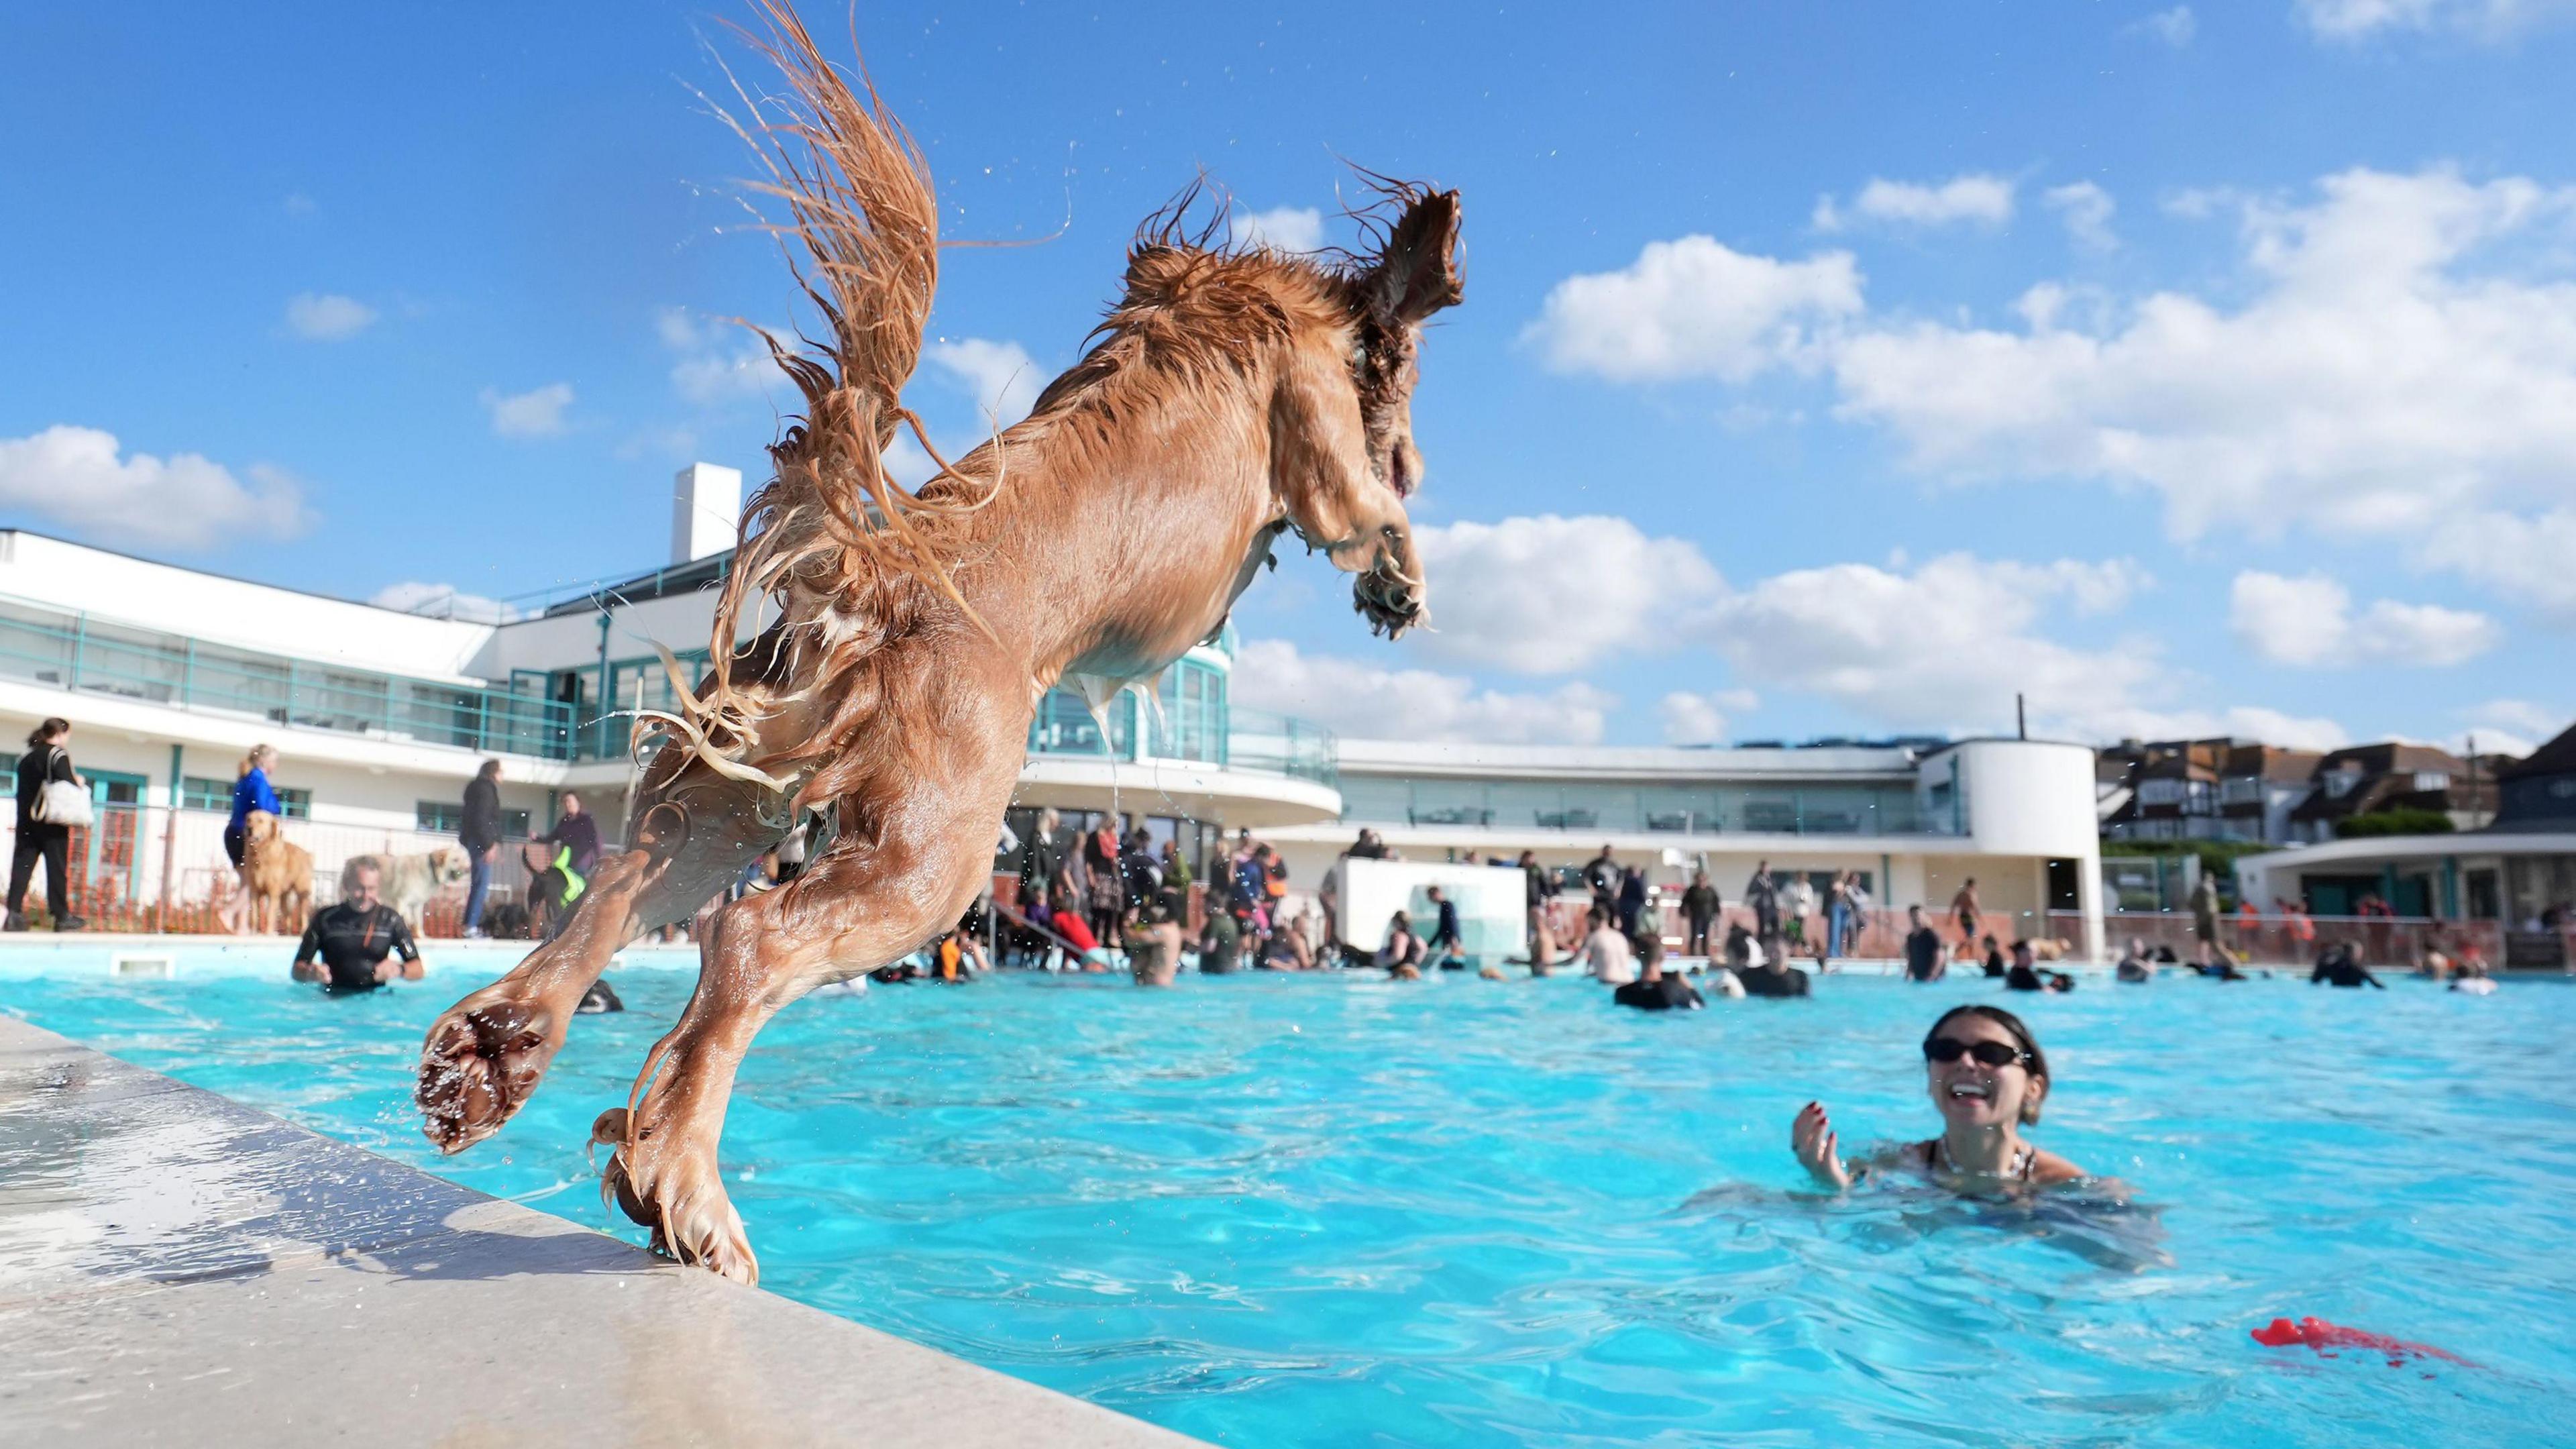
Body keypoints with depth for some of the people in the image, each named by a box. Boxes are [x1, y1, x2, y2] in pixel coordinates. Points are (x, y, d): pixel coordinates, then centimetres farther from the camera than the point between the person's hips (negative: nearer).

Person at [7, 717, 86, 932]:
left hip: (26, 822, 6)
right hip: (52, 823, -6)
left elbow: (24, 789, 16)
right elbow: (67, 785, -17)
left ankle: (14, 914, -4)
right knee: (57, 868, 0)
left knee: (21, 866, 4)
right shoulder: (59, 754, -7)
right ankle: (62, 917, 4)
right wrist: (81, 783, 3)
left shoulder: (26, 757, 14)